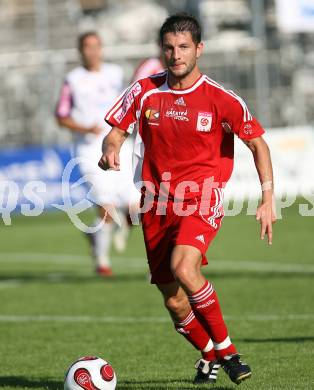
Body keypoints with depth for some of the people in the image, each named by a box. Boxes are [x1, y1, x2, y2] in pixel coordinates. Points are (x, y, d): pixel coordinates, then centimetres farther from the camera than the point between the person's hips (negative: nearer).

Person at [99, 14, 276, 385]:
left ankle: (225, 349, -17)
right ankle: (209, 356, 32)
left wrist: (268, 199, -8)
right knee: (174, 302, 4)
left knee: (183, 266, -32)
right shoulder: (144, 92, 1)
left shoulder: (221, 100, -7)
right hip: (157, 205, 4)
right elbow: (116, 132, 11)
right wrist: (110, 150, -14)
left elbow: (258, 144, 0)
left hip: (201, 200, -4)